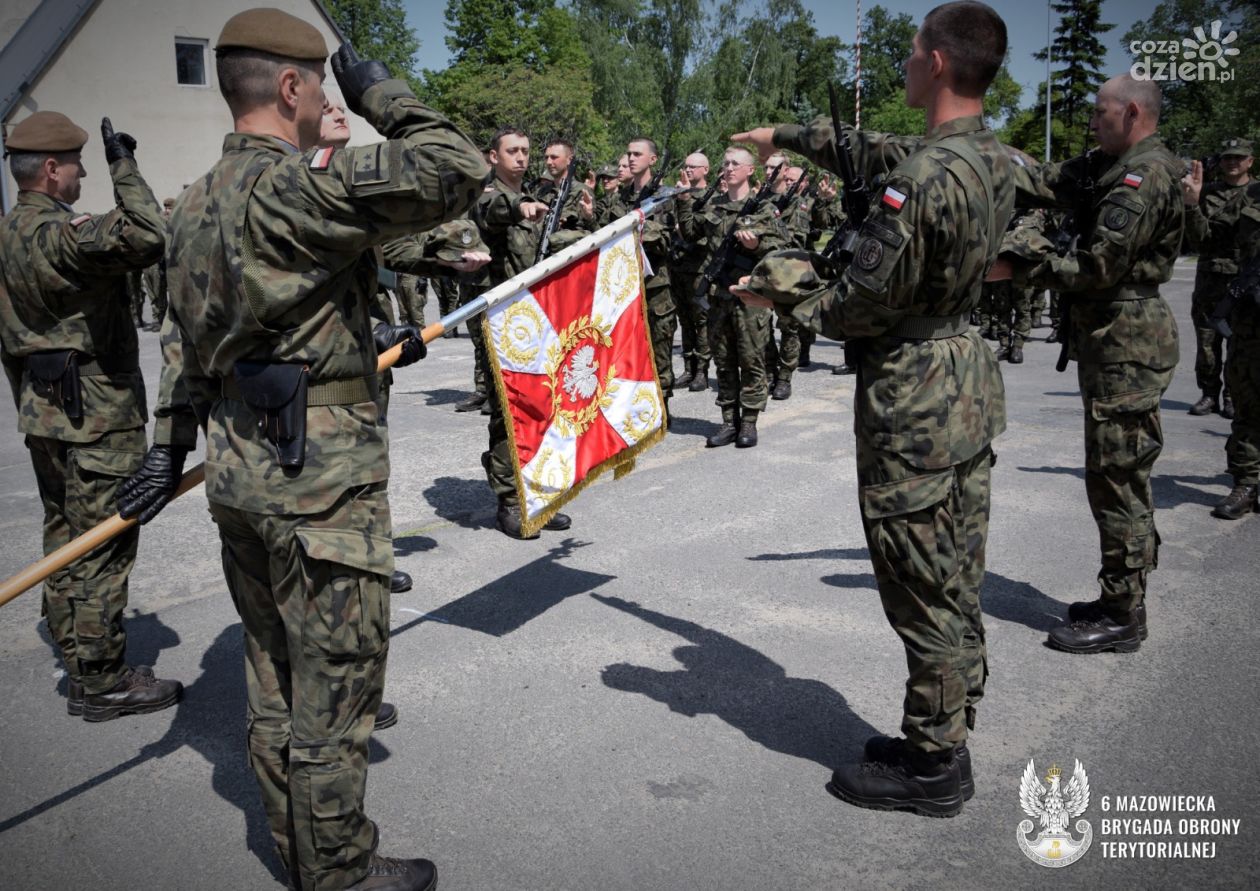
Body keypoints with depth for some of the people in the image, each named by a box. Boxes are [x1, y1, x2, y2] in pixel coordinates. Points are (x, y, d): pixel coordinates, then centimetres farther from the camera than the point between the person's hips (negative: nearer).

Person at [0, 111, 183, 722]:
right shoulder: (59, 235, -18)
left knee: (66, 541, 15)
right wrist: (123, 167, -22)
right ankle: (102, 682, 5)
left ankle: (81, 669, 26)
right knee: (103, 547, -3)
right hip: (96, 418, -10)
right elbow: (146, 237, -34)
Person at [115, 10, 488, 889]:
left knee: (277, 677, 19)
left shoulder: (198, 202, 12)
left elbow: (188, 332, 18)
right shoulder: (300, 184, -18)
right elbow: (459, 172, -21)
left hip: (239, 467, 10)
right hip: (319, 478, -9)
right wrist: (380, 91, -6)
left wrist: (171, 444, 25)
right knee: (335, 683, 5)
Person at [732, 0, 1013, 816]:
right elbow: (875, 151, 21)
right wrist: (787, 136, 30)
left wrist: (782, 288, -1)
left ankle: (932, 768, 16)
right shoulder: (994, 161, 6)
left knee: (924, 591, 2)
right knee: (957, 581, 16)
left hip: (914, 397, -9)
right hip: (970, 384, 9)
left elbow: (861, 304, -18)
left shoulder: (924, 178, -23)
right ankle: (946, 741, 31)